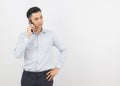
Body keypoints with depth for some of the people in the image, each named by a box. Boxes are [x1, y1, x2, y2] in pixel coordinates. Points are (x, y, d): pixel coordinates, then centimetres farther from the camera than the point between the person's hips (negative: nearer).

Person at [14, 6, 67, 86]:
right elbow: (18, 55, -13)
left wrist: (57, 68, 3)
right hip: (28, 76, 0)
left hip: (45, 76, 0)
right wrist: (27, 36, -17)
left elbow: (63, 50, 10)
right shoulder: (23, 35, 0)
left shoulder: (50, 34, 1)